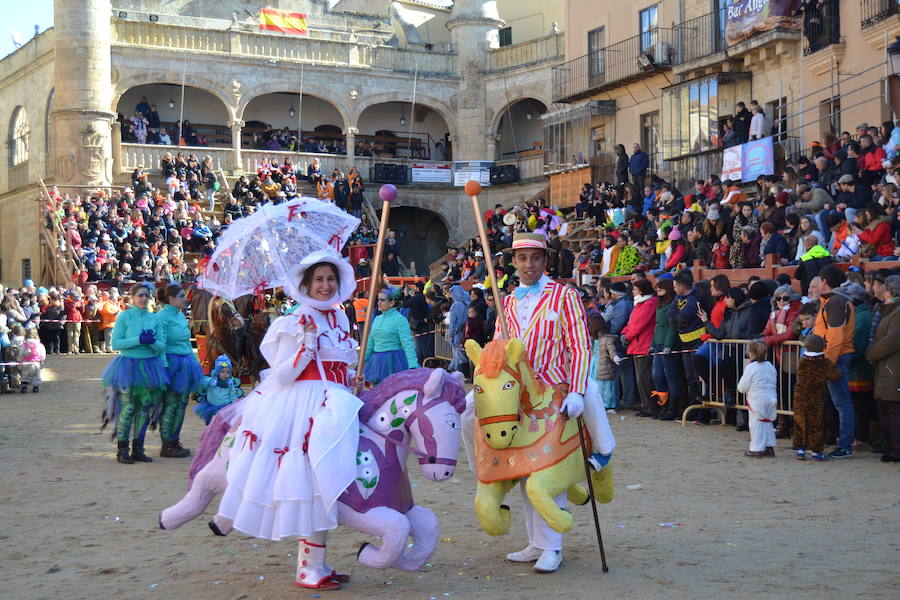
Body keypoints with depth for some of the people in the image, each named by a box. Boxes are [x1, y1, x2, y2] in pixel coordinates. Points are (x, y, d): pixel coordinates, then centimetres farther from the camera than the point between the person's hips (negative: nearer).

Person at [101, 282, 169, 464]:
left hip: (149, 366, 4)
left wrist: (152, 341, -16)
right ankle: (122, 450, 4)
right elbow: (116, 343, -8)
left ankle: (138, 448, 17)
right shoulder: (124, 317, -2)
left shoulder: (154, 319, 7)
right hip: (129, 365, -4)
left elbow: (162, 346, 5)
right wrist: (139, 340, -16)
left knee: (145, 408, 7)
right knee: (127, 408, -5)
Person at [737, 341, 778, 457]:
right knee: (768, 423, 16)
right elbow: (774, 383, 15)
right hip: (771, 398, 7)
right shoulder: (770, 366, 7)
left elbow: (742, 387, -12)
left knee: (756, 424, 0)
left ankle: (756, 449, 2)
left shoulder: (751, 367, -14)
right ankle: (769, 447, 20)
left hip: (757, 400, -7)